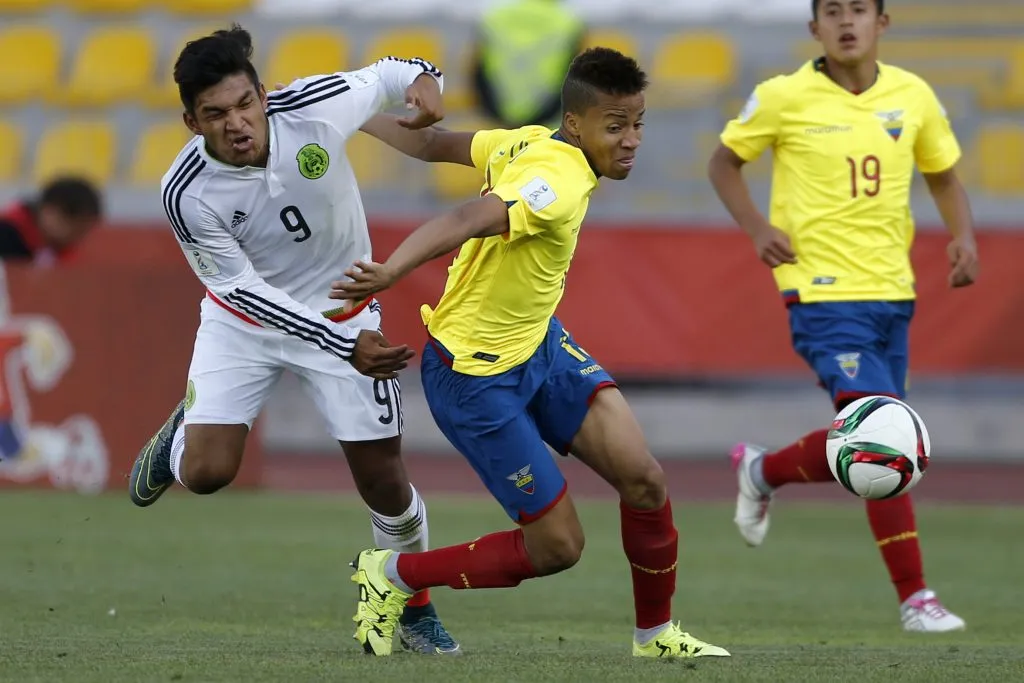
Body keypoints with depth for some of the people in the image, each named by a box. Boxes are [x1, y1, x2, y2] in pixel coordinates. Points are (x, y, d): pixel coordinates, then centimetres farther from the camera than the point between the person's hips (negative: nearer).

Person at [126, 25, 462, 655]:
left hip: (345, 312, 1)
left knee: (383, 481, 0)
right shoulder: (188, 195, -28)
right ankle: (180, 436, 25)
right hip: (246, 320, -1)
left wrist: (424, 78, -30)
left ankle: (415, 610, 25)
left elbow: (384, 76, -5)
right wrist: (347, 347, -29)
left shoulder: (315, 107, -26)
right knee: (206, 473, -13)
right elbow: (243, 289, -21)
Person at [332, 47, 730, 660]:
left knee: (643, 479, -6)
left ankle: (656, 635, 14)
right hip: (476, 375, -9)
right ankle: (391, 575, 17)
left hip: (538, 340, 9)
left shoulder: (530, 144, -2)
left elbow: (438, 144, 11)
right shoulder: (558, 184, -29)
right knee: (557, 547, -2)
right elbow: (466, 221, -47)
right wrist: (391, 273, -63)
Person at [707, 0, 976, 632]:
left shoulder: (913, 96, 4)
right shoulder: (784, 98, -6)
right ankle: (915, 598, -8)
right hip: (823, 291, -5)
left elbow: (944, 177, 18)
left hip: (891, 294, 5)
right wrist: (757, 229, -7)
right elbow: (725, 162, 8)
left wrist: (963, 236, 0)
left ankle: (763, 472, 41)